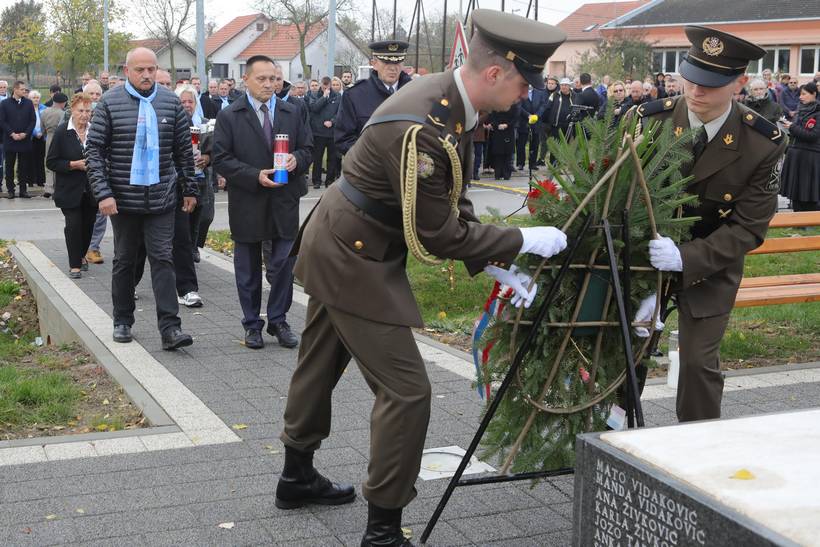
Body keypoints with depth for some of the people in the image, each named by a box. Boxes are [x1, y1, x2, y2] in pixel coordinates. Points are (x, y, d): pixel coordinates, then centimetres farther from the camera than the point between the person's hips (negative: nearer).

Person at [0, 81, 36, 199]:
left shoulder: (28, 103, 5)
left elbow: (33, 120, 4)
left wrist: (25, 133, -8)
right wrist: (12, 134, -11)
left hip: (25, 140, 1)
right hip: (9, 141, -1)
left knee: (24, 167, 4)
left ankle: (23, 190, 11)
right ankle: (10, 190, 9)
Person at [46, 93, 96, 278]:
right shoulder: (62, 132, -8)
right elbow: (51, 162, -7)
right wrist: (74, 164, -19)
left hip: (91, 190, 3)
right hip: (70, 190, -3)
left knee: (88, 224, 11)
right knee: (74, 225, -7)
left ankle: (81, 255, 35)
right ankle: (74, 264, 3)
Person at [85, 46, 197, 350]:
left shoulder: (171, 102, 3)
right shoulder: (110, 103, -3)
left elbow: (184, 150, 9)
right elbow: (94, 150, -4)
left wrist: (189, 189, 9)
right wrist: (103, 193, -12)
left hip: (162, 197, 1)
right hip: (124, 198, 0)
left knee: (162, 259, -3)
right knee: (124, 260, 11)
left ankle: (170, 328, -5)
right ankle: (122, 321, 25)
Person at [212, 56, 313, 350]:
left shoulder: (293, 113, 7)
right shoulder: (229, 116, -2)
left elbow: (307, 148, 11)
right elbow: (221, 159, -7)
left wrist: (296, 159, -12)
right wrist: (255, 176, -18)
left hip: (285, 202, 2)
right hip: (247, 203, -2)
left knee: (283, 265, 3)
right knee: (248, 269, 8)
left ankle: (278, 320, 17)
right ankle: (252, 324, 20)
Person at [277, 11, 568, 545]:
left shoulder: (451, 101, -2)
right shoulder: (420, 128, -31)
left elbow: (452, 201, 6)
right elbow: (439, 234, -24)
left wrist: (495, 264, 0)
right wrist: (524, 240, -16)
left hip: (338, 246, 10)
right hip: (352, 258, -10)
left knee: (320, 365, 23)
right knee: (406, 390, -5)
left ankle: (297, 476, 43)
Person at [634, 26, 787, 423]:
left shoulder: (763, 144, -19)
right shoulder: (650, 120, -17)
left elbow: (748, 228, -17)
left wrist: (686, 258, -33)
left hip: (709, 265, -1)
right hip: (644, 256, 1)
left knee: (699, 361, -2)